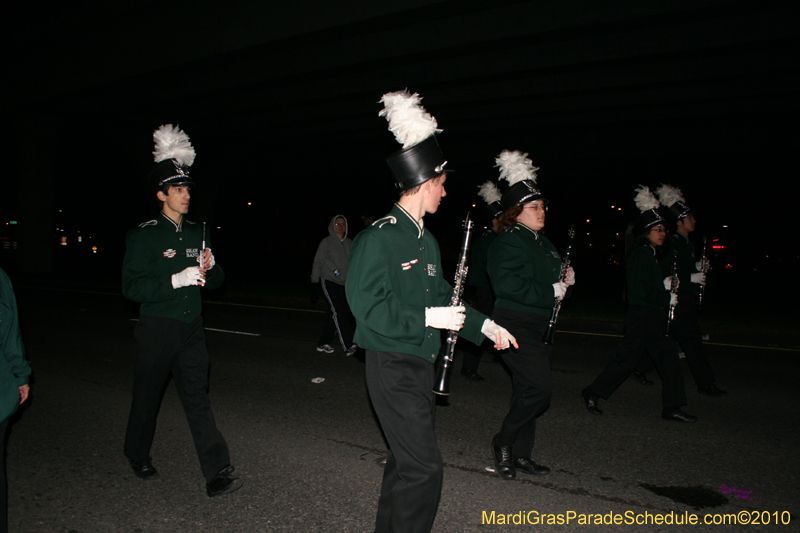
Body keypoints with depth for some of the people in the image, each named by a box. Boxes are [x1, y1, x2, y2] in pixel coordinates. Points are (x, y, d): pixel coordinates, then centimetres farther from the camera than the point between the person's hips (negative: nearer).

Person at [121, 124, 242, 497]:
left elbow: (215, 282, 14)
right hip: (156, 329, -3)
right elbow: (131, 288, -14)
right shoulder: (143, 236, -7)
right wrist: (177, 280, -24)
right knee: (147, 397, 13)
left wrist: (210, 267, -9)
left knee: (197, 398, 1)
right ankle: (138, 455, 39)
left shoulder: (197, 233, 10)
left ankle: (217, 473, -1)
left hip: (191, 328, 3)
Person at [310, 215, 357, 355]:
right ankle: (348, 346, -18)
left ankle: (323, 343, 21)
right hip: (329, 281, -5)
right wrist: (314, 282, -2)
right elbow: (317, 262, 1)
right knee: (339, 312, -15)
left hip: (344, 284, 5)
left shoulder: (349, 244, 11)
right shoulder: (327, 242, -1)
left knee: (333, 314, 9)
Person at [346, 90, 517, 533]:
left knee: (405, 459, 19)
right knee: (424, 468, -8)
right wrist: (429, 318, -22)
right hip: (391, 367, -9)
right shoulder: (378, 237, -17)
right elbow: (368, 306, -23)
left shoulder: (427, 240, 13)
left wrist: (484, 325, 15)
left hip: (421, 364, 9)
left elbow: (441, 295, 21)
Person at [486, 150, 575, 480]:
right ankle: (504, 442, 6)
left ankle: (521, 455, 25)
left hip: (540, 326, 9)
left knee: (528, 390, 13)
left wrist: (566, 279, 7)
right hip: (515, 326, -9)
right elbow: (506, 284, -27)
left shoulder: (542, 242, 17)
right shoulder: (506, 243, -13)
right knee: (539, 387, -15)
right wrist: (551, 291, -21)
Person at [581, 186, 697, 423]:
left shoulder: (650, 255, 15)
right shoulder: (642, 254, -15)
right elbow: (637, 291, -22)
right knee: (626, 360, -3)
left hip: (653, 318, 10)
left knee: (669, 358, 9)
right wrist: (666, 298, -14)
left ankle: (671, 408, 16)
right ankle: (592, 393, 10)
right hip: (642, 317, -10)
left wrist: (665, 285, 7)